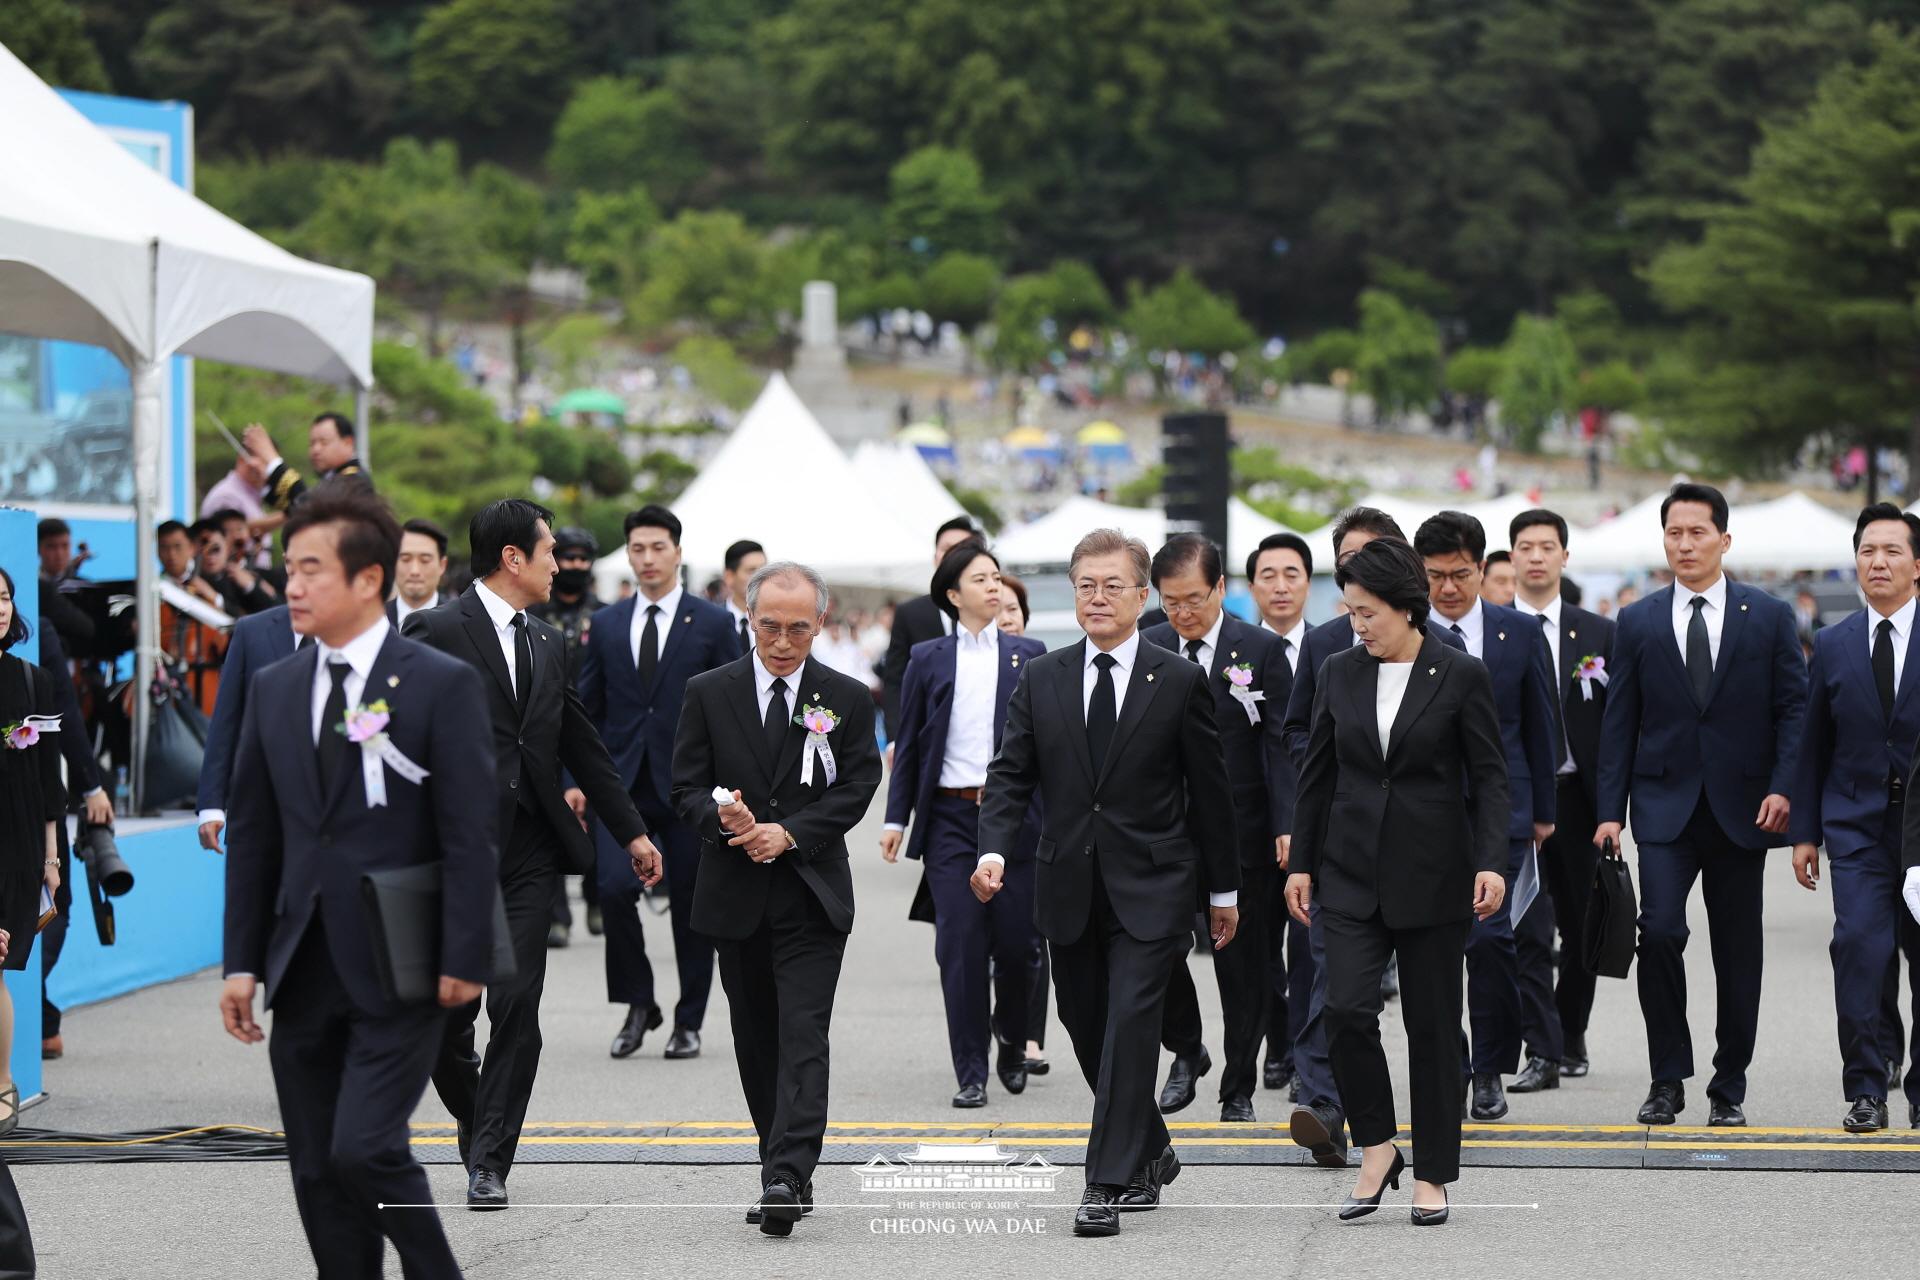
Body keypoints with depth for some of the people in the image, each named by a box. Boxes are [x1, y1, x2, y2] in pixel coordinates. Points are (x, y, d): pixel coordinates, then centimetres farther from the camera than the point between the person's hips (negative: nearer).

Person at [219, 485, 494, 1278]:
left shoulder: (442, 685, -6)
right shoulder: (273, 690, 11)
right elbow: (253, 835, 12)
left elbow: (471, 833, -9)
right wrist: (242, 960, 7)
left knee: (364, 1150, -14)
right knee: (317, 1175, 6)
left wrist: (464, 961, -14)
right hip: (304, 974, 6)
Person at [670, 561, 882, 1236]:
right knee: (756, 1042, 9)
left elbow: (855, 791, -2)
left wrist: (787, 832, -15)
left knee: (803, 1039, -13)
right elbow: (686, 788, 3)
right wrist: (724, 819, -19)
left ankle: (785, 1178, -21)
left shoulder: (847, 699, 2)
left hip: (812, 895, -2)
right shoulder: (709, 693, 4)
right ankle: (790, 1174, 19)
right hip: (736, 898, 3)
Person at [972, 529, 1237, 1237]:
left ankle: (1107, 1184, -11)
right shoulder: (1041, 680, 6)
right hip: (1069, 889, 4)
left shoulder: (1180, 681, -1)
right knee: (1089, 1036, 12)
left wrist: (1223, 889, 5)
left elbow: (1209, 791, 3)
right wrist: (994, 849, -14)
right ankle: (1151, 1154, 32)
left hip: (1150, 891, -4)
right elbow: (1010, 774, 4)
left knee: (1130, 1028, -12)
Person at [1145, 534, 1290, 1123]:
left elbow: (1281, 744, -5)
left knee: (1243, 962, 4)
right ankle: (1186, 1051, 21)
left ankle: (1238, 1090, 16)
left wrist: (1287, 827, -14)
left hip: (1241, 832, -2)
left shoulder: (1261, 650, -3)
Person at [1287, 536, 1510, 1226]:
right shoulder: (1340, 673, 5)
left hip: (1431, 873, -2)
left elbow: (1489, 776, -4)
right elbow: (1317, 773, 11)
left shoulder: (1460, 676, -5)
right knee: (1346, 1008, -12)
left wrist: (1492, 862, -15)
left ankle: (1432, 1175, 13)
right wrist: (1300, 863, 8)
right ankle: (1376, 1147, 7)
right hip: (1351, 871, 2)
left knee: (1433, 1024, 3)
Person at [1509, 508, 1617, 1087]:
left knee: (1582, 930, 11)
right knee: (1526, 932, -9)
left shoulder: (1598, 633, 7)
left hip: (1575, 795, 2)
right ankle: (1543, 1054, -9)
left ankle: (1571, 1036, 30)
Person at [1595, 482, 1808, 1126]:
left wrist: (1782, 788, -11)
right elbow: (1620, 720, 6)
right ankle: (1667, 1078, -4)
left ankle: (1729, 1087, 16)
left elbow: (1794, 707, 2)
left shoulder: (1769, 616, 4)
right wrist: (1610, 809, -1)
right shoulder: (1638, 621, 6)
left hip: (1741, 807, 0)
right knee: (1660, 929, -16)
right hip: (1665, 806, 0)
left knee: (1738, 952, 5)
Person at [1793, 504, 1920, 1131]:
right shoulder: (1832, 645, 8)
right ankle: (1866, 1090, -5)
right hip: (1858, 825, 1)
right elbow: (1813, 745, 11)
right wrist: (1804, 830, 7)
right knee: (1861, 947, -12)